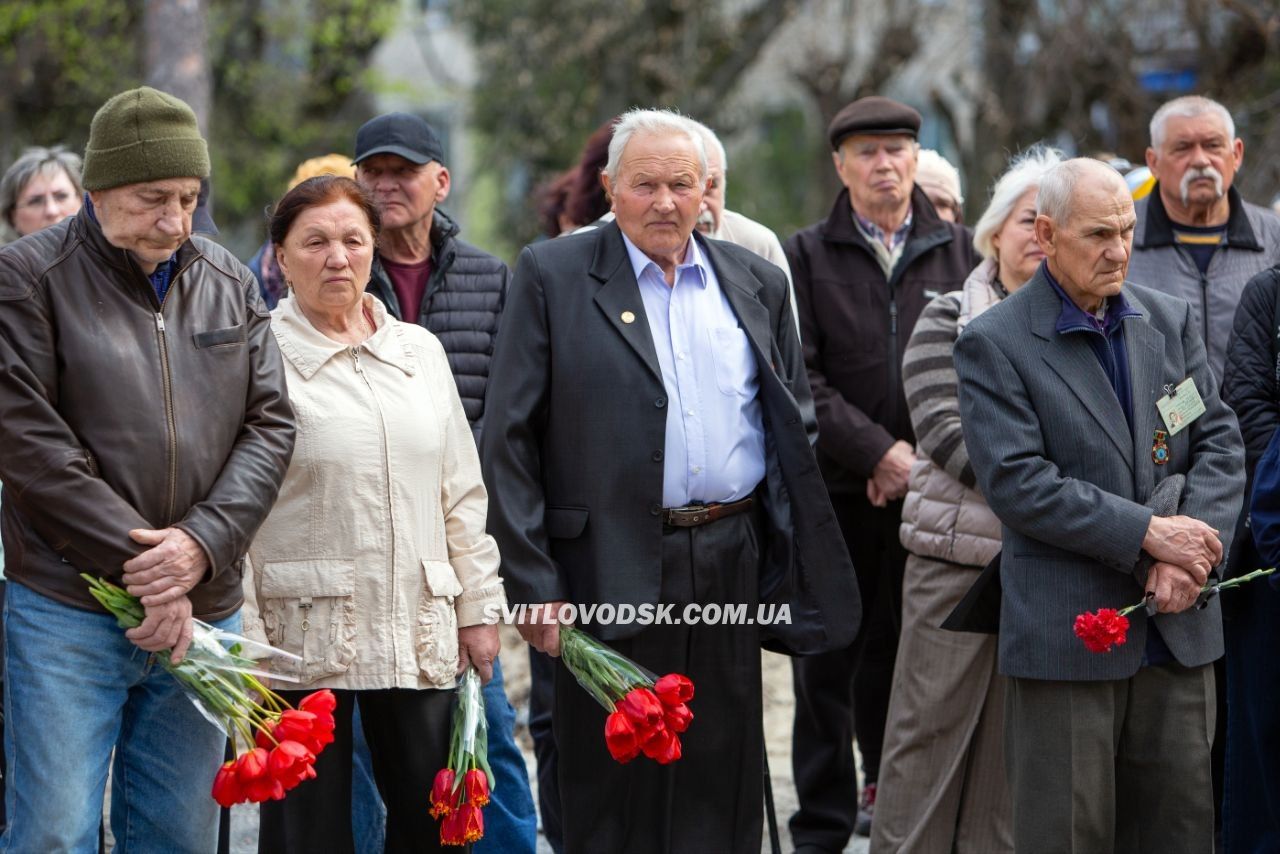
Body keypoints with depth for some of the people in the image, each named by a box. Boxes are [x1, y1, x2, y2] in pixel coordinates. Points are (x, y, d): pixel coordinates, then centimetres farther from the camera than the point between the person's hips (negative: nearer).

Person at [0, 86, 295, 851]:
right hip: (66, 608, -4)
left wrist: (202, 544, -11)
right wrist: (137, 563, -14)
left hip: (202, 611, 4)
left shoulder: (230, 285, 12)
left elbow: (270, 427, 7)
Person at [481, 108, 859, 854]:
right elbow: (509, 439, -4)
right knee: (612, 788, 3)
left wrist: (795, 561, 7)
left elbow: (794, 426, 15)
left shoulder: (757, 283, 11)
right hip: (610, 572, -3)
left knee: (724, 786, 8)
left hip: (732, 568, 3)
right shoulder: (553, 276, -1)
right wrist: (532, 582, -10)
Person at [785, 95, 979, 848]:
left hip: (934, 494, 1)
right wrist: (878, 451, -12)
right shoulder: (809, 257, 4)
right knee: (829, 662, 3)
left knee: (908, 653, 4)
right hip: (837, 491, -1)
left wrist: (926, 455, -7)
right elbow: (799, 378, -5)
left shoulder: (959, 253, 9)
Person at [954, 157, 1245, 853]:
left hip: (1177, 625, 5)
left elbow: (1219, 442, 7)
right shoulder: (993, 344, -6)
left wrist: (1191, 549, -10)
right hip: (1066, 633, -5)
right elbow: (1016, 483, -14)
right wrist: (1146, 533, -17)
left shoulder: (1169, 319, 10)